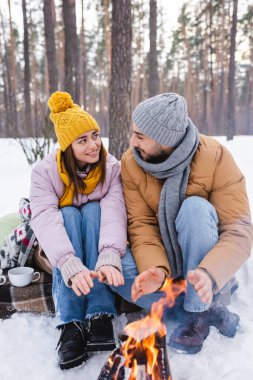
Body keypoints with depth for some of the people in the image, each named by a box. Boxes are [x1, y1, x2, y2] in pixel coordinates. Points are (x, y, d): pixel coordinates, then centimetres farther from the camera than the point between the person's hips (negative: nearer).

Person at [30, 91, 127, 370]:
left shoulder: (112, 168, -12)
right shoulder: (45, 172, -15)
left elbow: (114, 213, -29)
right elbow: (45, 220, -31)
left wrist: (109, 257, -49)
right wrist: (71, 266, -49)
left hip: (98, 248, 1)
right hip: (60, 254, 0)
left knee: (93, 209, -27)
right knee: (69, 214, -29)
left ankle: (100, 315, -37)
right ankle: (71, 324, -39)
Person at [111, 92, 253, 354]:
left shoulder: (215, 157, -21)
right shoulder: (131, 162, -13)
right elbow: (141, 224, -16)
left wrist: (210, 273, -43)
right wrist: (155, 269, -35)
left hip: (206, 256, -3)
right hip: (167, 256, 3)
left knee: (195, 207, -33)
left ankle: (198, 313, -20)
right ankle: (212, 311, -15)